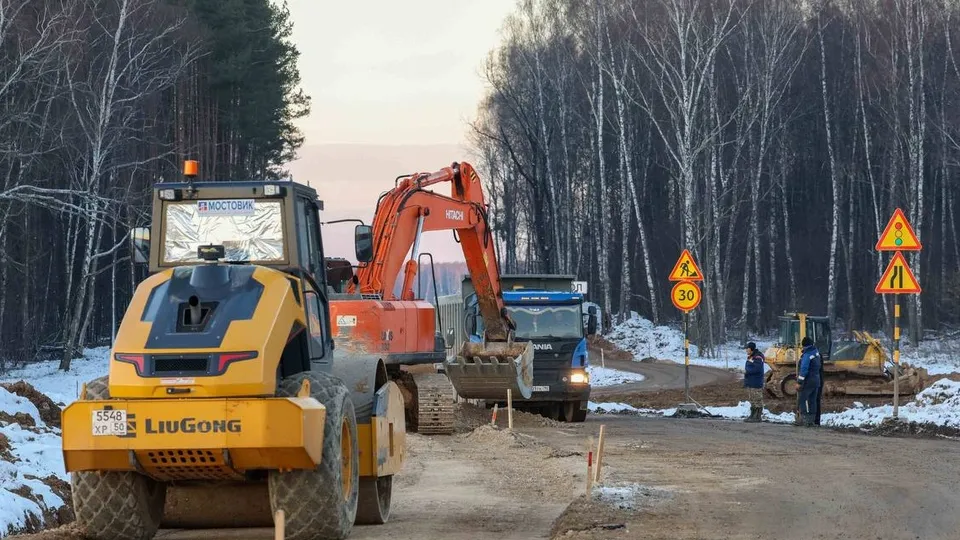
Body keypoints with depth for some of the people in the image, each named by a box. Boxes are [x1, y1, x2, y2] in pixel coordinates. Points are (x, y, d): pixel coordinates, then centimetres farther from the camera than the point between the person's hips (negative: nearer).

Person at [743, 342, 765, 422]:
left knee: (757, 400, -7)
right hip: (749, 383, 10)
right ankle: (752, 415, 21)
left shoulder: (758, 357, -15)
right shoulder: (750, 357, 18)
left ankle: (758, 417, -6)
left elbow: (757, 369, -26)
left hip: (756, 383, -10)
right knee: (752, 400, 15)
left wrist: (747, 371, -15)